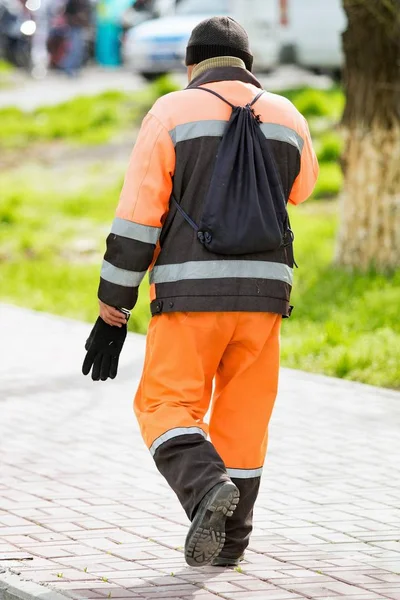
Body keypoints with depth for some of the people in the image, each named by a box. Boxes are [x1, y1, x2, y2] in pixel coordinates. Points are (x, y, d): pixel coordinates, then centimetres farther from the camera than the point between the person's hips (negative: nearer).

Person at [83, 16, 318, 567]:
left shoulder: (171, 115, -1)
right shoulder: (287, 118, 9)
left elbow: (136, 219, -5)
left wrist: (111, 310, 0)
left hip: (191, 292, -3)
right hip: (264, 290, 3)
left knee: (167, 411, 3)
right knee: (243, 417, 15)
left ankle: (207, 487, -25)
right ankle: (229, 540, 19)